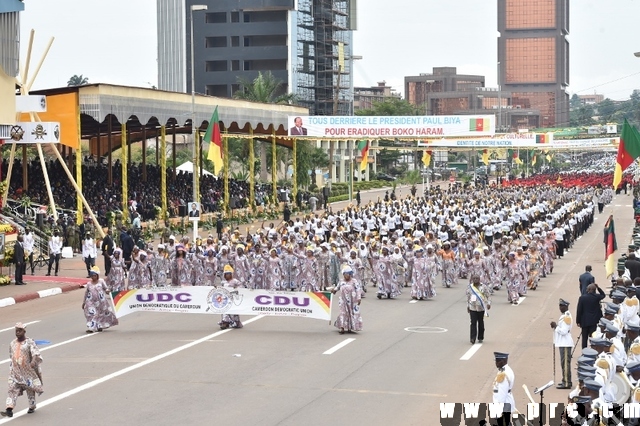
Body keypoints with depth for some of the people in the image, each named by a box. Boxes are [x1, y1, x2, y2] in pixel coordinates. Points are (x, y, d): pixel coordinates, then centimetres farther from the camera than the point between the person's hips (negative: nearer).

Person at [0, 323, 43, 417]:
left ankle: (32, 407, 29)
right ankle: (9, 409, -16)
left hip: (28, 370, -4)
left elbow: (37, 354, -21)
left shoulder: (30, 342, -9)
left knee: (30, 389, 10)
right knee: (12, 388, -9)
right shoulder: (12, 344, 8)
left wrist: (33, 362, -38)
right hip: (15, 371, 4)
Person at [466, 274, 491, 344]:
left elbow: (489, 295, 3)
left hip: (481, 307, 0)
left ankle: (480, 338, 19)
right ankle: (473, 339, -11)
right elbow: (468, 297, 13)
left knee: (481, 323, 8)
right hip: (472, 307, 0)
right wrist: (468, 306, 11)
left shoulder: (483, 287, 0)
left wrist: (488, 303, -9)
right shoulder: (469, 287, 6)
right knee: (473, 323, -8)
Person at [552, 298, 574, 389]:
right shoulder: (564, 316, 15)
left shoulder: (566, 317, -16)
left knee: (565, 363, -8)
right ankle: (566, 381, 24)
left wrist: (556, 326, -14)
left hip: (565, 343, -10)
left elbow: (564, 331, -21)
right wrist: (555, 326, 6)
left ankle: (567, 383, -7)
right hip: (563, 343, 10)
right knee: (564, 362, 16)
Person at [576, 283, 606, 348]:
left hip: (584, 321, 0)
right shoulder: (596, 297, -8)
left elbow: (579, 310, -7)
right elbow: (603, 295, 15)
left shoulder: (582, 298, -8)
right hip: (593, 321, 0)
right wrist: (598, 288, 7)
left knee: (584, 338, 10)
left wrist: (578, 321, 1)